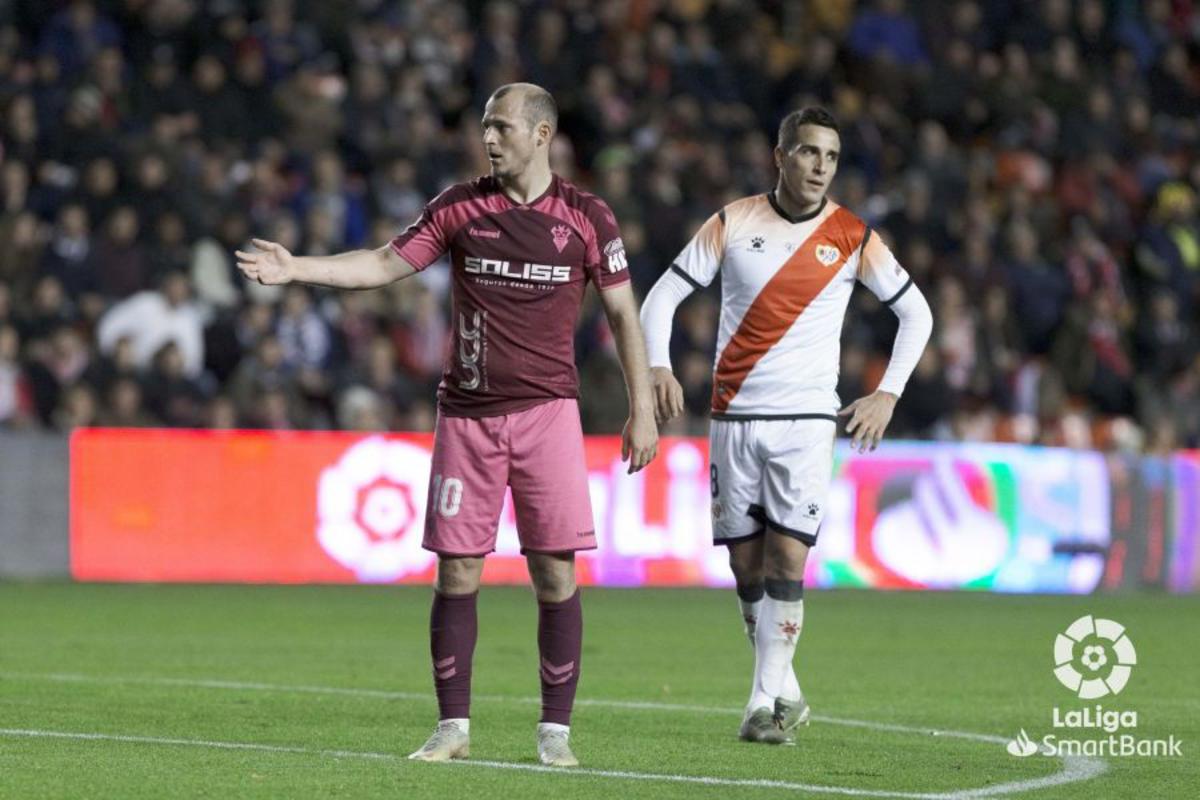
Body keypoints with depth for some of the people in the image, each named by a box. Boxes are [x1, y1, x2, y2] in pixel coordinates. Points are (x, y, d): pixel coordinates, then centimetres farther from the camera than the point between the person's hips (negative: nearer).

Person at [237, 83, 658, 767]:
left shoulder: (586, 217, 0)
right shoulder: (460, 207, 5)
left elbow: (623, 311, 5)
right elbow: (386, 264, 7)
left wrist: (643, 409, 1)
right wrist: (295, 268, -4)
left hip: (547, 409, -2)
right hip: (468, 413, 2)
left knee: (555, 575, -5)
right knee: (457, 573, 0)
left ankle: (556, 730, 3)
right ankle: (454, 728, 8)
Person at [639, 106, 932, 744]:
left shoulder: (853, 238, 0)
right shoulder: (733, 224, 1)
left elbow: (915, 312, 11)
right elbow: (663, 296, 5)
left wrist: (888, 393, 1)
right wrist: (658, 367, -12)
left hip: (807, 421, -2)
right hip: (734, 418, 2)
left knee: (787, 557, -12)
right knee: (746, 564, 4)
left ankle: (765, 701, -9)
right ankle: (784, 692, 17)